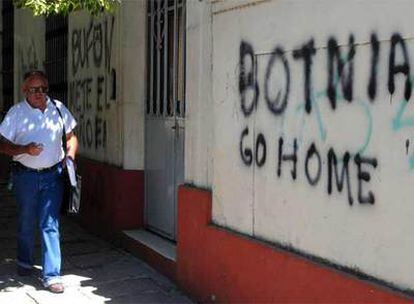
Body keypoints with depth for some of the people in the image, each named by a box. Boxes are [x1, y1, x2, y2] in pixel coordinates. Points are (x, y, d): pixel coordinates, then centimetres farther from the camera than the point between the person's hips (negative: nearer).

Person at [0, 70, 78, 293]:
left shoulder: (58, 108, 2)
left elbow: (71, 136, 14)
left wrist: (70, 157, -1)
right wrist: (25, 149, -22)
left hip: (53, 175, 1)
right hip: (25, 175, -1)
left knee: (50, 224, -3)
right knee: (26, 223, 15)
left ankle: (52, 275, -1)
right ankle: (24, 262, 39)